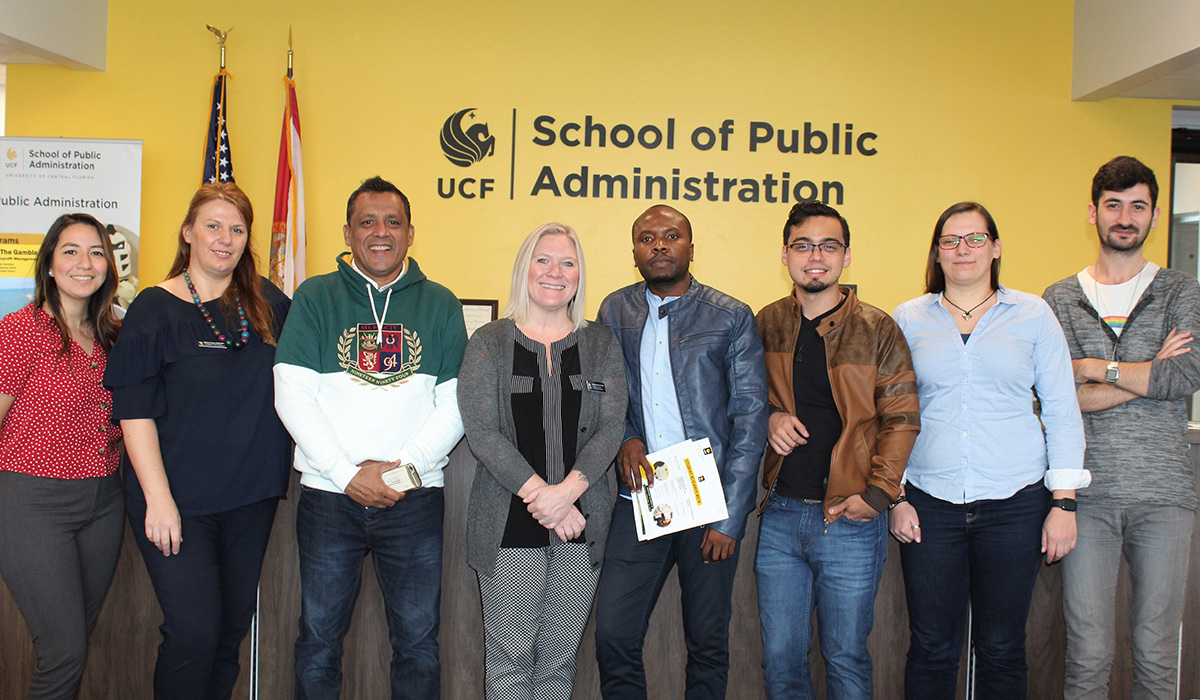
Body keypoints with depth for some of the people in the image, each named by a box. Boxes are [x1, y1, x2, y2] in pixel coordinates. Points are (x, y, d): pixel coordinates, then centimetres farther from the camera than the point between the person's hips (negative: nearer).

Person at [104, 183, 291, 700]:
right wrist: (158, 498, -15)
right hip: (180, 497, -4)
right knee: (194, 630, -9)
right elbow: (135, 411, -8)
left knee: (233, 626, 11)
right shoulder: (155, 308, -4)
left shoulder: (268, 304, 6)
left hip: (252, 494, 4)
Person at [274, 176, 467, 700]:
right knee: (318, 639, 8)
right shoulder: (316, 297, 6)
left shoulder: (440, 304, 8)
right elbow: (292, 394, -2)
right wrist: (348, 474, -10)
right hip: (328, 494, 0)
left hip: (416, 497, 1)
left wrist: (404, 466, -10)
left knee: (418, 642, 6)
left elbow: (456, 403, 2)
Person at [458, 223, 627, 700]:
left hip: (582, 522, 2)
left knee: (559, 659, 9)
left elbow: (611, 427, 0)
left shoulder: (601, 345, 9)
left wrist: (568, 490, -15)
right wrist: (540, 495, -15)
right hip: (509, 523, -2)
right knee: (510, 659, 3)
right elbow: (481, 431, -7)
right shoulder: (488, 344, 3)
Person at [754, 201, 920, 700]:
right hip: (780, 514, 3)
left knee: (846, 659, 7)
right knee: (780, 658, 9)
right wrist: (769, 417, -4)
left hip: (850, 519, -2)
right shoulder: (766, 325, 7)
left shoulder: (878, 330, -1)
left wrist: (878, 493, -12)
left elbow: (901, 418, -2)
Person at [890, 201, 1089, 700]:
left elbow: (1062, 412, 6)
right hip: (929, 503, 0)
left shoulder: (1033, 314, 6)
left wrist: (1064, 501, -1)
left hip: (1014, 503, 0)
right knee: (931, 646, 4)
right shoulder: (908, 319, 7)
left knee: (1001, 648, 7)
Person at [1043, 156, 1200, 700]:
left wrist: (1095, 367, -6)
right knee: (1087, 653, 2)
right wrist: (1151, 373, -7)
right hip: (1087, 493, 0)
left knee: (1156, 652, 7)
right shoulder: (1060, 299, 8)